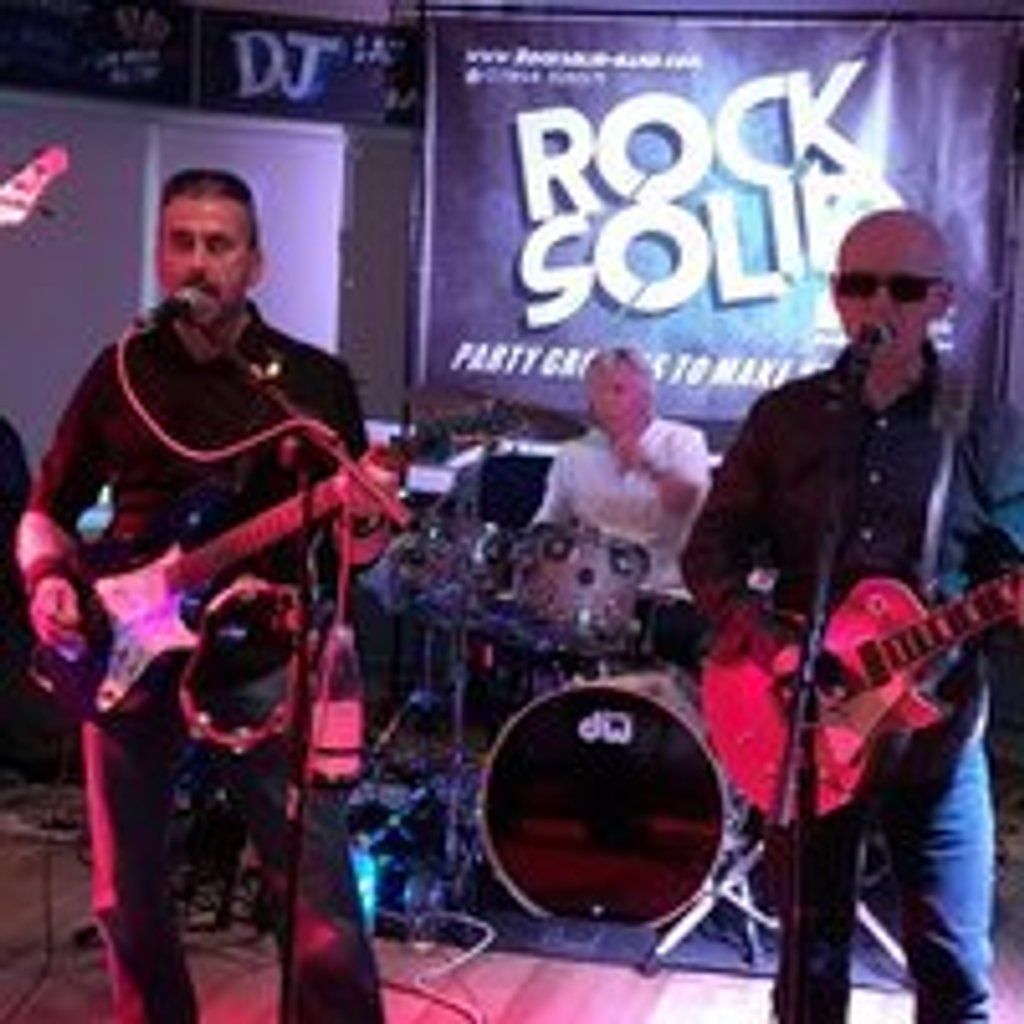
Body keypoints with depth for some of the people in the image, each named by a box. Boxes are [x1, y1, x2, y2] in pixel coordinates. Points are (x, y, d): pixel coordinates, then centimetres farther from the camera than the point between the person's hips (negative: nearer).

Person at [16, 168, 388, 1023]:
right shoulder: (120, 371, 8)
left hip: (264, 651, -2)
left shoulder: (315, 380, 4)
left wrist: (366, 514, -19)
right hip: (125, 654, 3)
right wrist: (48, 580, -6)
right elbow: (45, 514, 15)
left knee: (322, 911, -8)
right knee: (129, 902, 12)